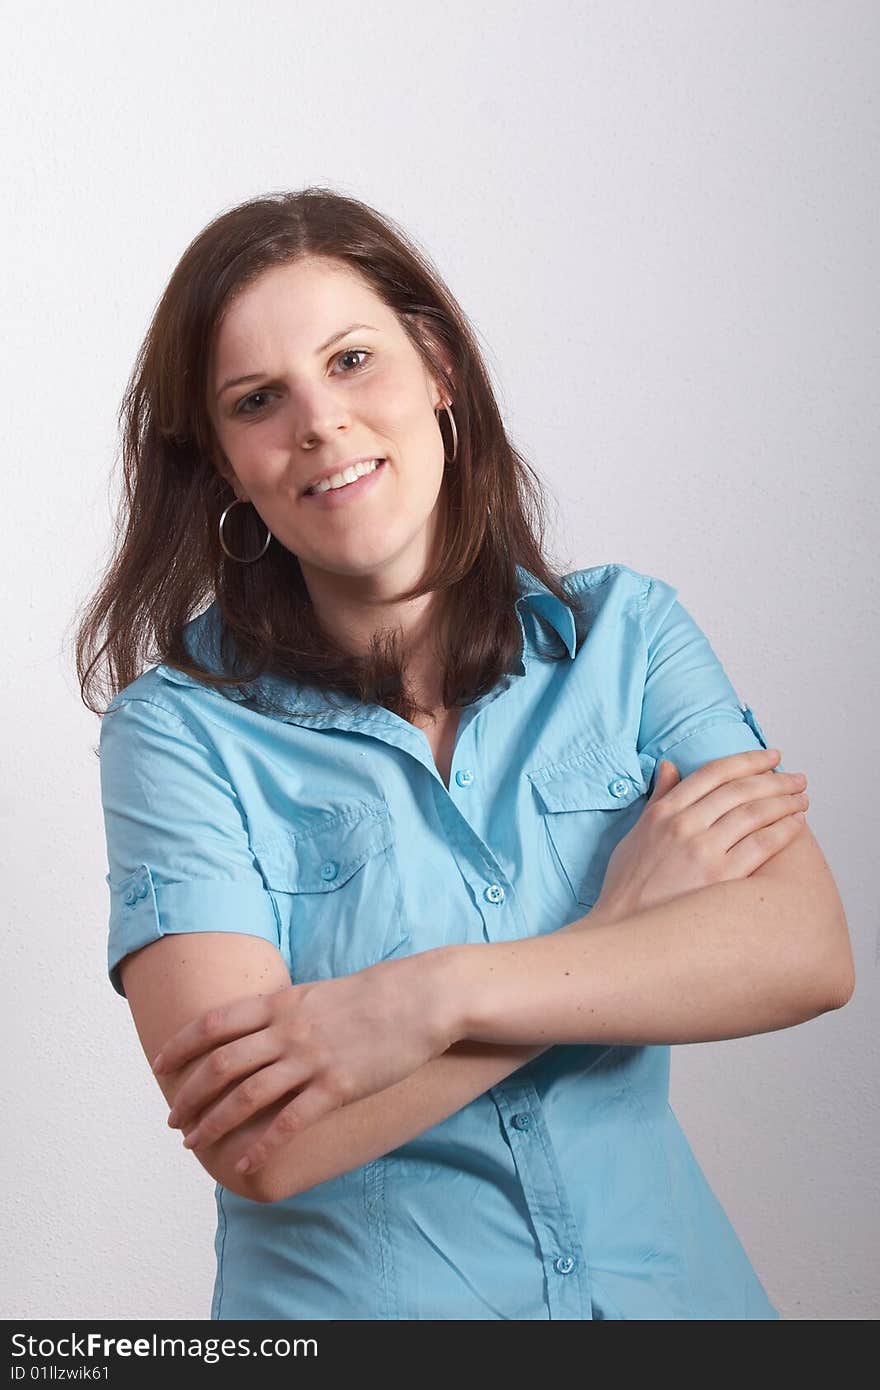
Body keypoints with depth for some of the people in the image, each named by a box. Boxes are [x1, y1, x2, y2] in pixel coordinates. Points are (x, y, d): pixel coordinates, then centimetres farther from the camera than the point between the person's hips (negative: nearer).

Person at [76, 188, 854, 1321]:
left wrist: (427, 998, -25)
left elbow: (809, 951, -15)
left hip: (663, 1278, 2)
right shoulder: (176, 730, -12)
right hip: (348, 1295, -2)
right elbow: (259, 1145, -22)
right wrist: (623, 926, -17)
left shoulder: (629, 631, -4)